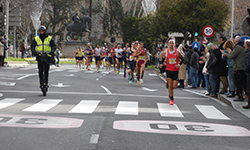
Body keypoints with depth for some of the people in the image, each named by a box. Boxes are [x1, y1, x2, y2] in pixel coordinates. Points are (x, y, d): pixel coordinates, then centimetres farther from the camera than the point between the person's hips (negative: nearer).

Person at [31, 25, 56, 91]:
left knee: (46, 71, -6)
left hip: (47, 56, -1)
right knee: (40, 71, -5)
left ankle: (46, 83, -4)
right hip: (39, 56, 1)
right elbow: (32, 46, 8)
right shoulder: (36, 38, 9)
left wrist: (52, 51, -16)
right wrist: (34, 51, -11)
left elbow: (54, 46, 3)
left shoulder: (49, 38, 6)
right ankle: (41, 84, -3)